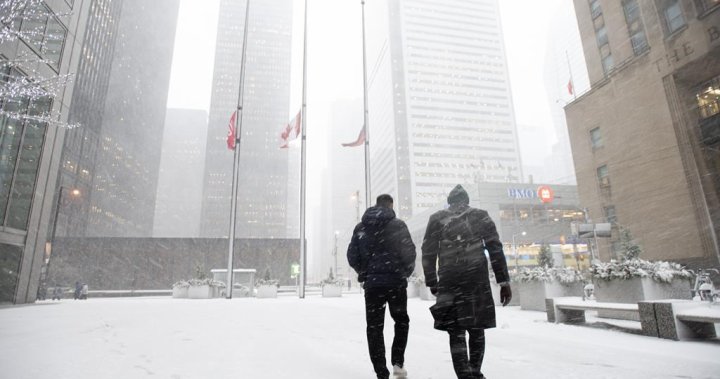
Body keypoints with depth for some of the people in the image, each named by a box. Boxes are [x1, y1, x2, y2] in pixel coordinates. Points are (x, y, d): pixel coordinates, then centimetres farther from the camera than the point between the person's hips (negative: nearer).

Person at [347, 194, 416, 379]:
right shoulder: (397, 225, -4)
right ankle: (398, 362, 13)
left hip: (372, 283, 2)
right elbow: (409, 251, -7)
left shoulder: (360, 228, 6)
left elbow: (352, 256, 5)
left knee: (374, 327, 9)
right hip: (396, 282, -2)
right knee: (401, 321, 20)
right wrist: (406, 272, 9)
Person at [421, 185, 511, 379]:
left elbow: (428, 253, 5)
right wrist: (504, 282, 5)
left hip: (449, 282, -1)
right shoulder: (480, 216, 9)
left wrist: (432, 283, 12)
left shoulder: (437, 219, 8)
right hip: (477, 281, 1)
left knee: (456, 333, 4)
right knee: (476, 330, 16)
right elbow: (496, 249, 3)